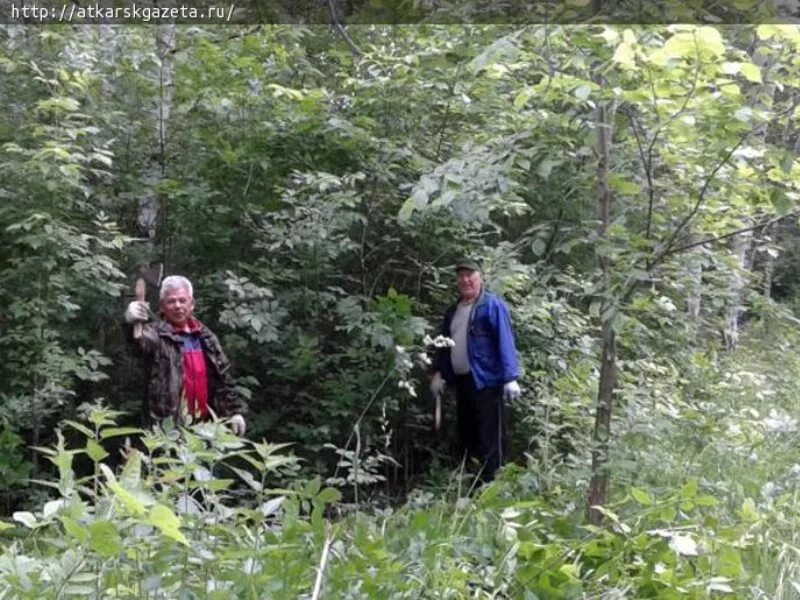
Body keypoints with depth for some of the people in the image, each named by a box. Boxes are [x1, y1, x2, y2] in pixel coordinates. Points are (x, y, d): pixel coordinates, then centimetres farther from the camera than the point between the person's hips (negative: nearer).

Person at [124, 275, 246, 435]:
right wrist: (133, 324, -52)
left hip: (205, 422, 5)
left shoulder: (206, 337, 13)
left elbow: (224, 378, 16)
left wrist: (234, 411, 11)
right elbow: (140, 339, -29)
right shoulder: (157, 334, -4)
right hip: (167, 424, -5)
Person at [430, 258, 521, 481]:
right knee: (466, 436, 15)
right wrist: (438, 372, 12)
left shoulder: (492, 306, -8)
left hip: (486, 381, -8)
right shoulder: (453, 311, 16)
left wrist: (510, 378, -21)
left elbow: (505, 342, -14)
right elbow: (444, 344, 22)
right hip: (461, 381, 8)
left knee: (489, 440, -5)